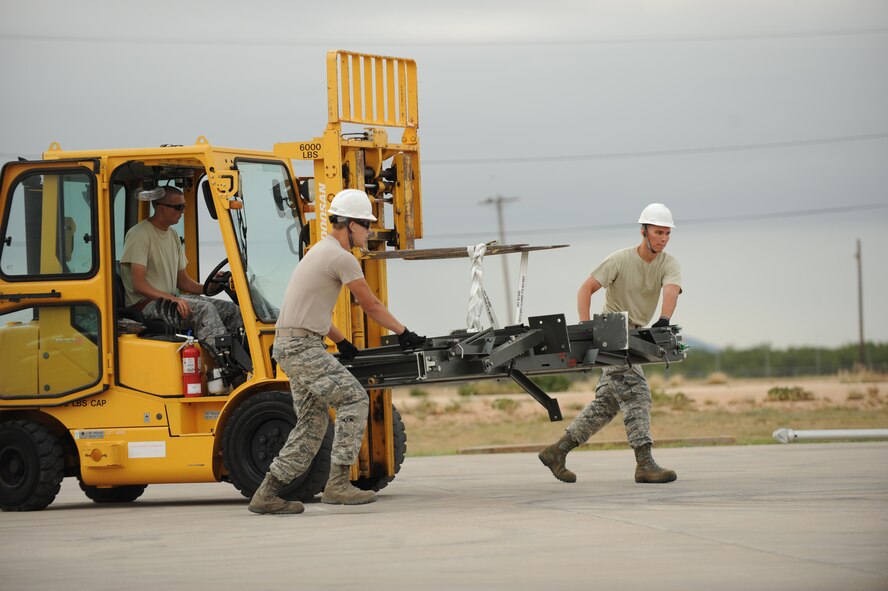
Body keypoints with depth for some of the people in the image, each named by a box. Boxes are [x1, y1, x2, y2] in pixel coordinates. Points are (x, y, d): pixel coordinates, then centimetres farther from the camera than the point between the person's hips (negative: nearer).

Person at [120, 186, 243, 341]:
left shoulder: (173, 235, 17)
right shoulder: (140, 235, -11)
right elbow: (138, 285, -18)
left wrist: (206, 288, -1)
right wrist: (171, 298, -30)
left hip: (171, 298, 9)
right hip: (146, 304, -9)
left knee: (232, 310, -9)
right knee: (205, 309, -31)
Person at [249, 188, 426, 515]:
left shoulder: (322, 250, 21)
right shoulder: (342, 258, -12)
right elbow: (371, 305, -5)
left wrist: (341, 342, 34)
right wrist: (404, 333, 6)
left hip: (290, 346, 10)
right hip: (302, 346, -10)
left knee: (312, 421, 11)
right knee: (353, 398, -10)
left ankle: (267, 494, 10)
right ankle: (338, 483, -14)